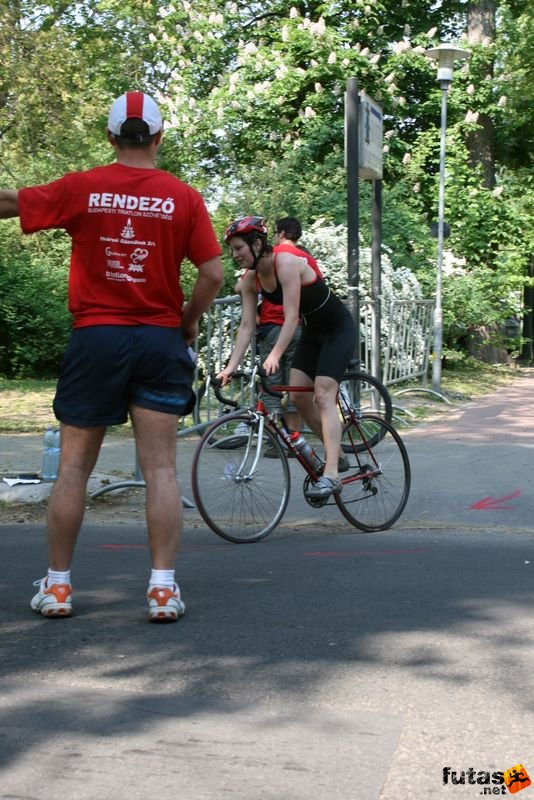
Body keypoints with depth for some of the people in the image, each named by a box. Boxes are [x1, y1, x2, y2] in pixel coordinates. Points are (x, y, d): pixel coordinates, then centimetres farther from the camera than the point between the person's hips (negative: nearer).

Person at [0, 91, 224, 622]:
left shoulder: (81, 188, -2)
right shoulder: (183, 197, -1)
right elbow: (213, 274, -5)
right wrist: (189, 320, 10)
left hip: (95, 339, 0)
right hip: (160, 340, 0)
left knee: (73, 468, 9)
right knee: (160, 468, 2)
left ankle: (56, 585, 15)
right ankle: (163, 588, 0)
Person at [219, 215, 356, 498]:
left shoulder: (286, 263, -27)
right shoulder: (251, 280, -5)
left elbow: (291, 316, -34)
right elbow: (246, 326, -6)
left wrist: (275, 355, -43)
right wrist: (231, 366, -16)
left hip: (338, 329, -8)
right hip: (312, 332, 8)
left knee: (323, 396, -18)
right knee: (297, 395, 1)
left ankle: (331, 474, -23)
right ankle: (336, 454, 18)